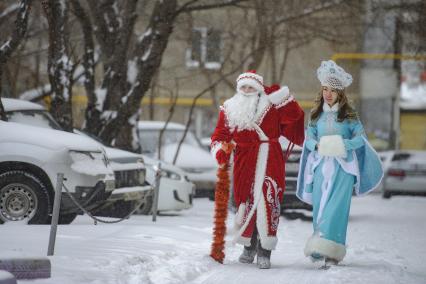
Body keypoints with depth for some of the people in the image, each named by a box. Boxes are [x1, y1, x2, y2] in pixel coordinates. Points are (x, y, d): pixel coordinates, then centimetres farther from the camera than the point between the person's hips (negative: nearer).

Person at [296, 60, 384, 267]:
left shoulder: (349, 115, 3)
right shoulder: (316, 115, 13)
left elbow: (361, 138, 0)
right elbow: (308, 138, 10)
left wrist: (343, 144, -16)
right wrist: (318, 145, -11)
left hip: (343, 167, -3)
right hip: (321, 165, 3)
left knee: (336, 207, -13)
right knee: (319, 207, -1)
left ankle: (330, 251, -18)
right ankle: (319, 246, 4)